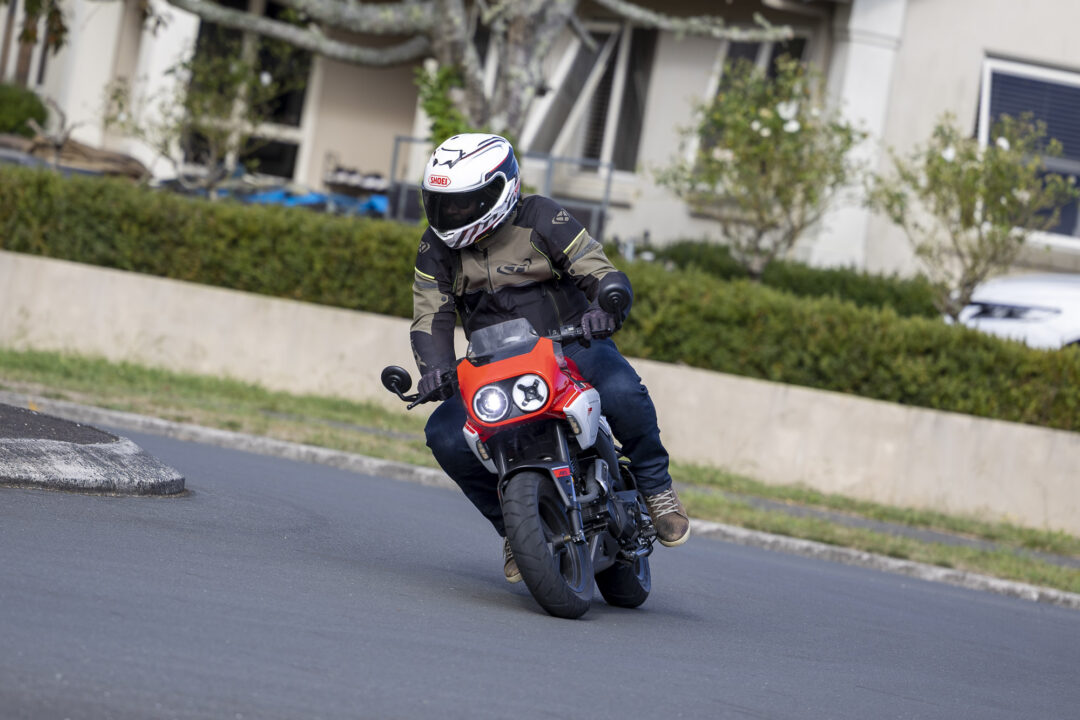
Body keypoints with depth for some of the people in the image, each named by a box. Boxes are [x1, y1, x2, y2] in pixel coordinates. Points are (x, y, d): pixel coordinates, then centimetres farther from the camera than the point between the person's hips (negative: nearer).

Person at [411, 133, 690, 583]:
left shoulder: (540, 219, -9)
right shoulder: (437, 247, 3)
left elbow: (601, 272, -12)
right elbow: (430, 317, -2)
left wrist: (605, 309, -36)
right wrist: (435, 368, -23)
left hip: (570, 343, -4)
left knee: (621, 393, -34)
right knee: (445, 436, -20)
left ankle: (655, 485, -6)